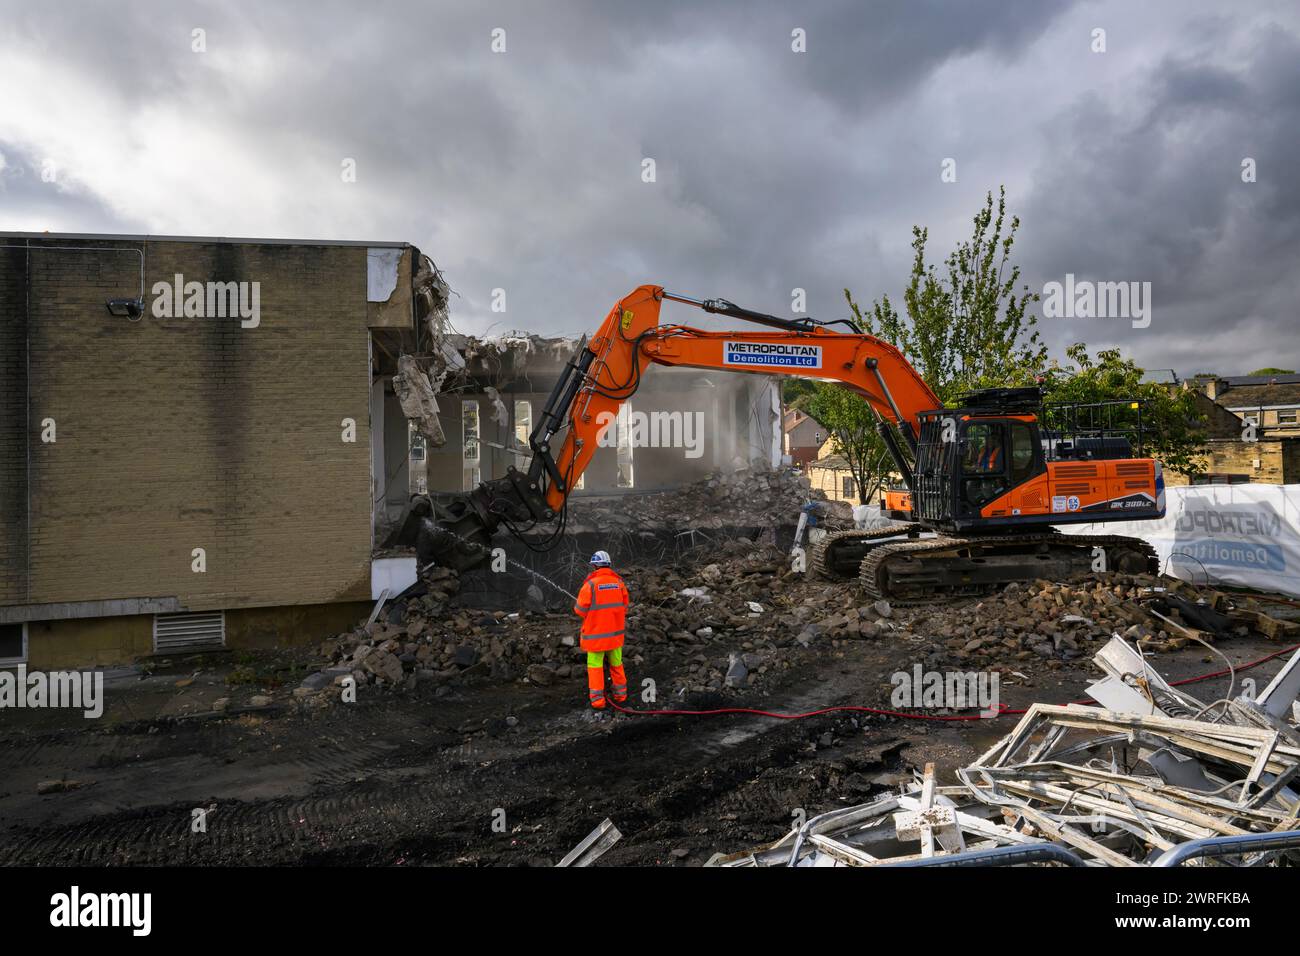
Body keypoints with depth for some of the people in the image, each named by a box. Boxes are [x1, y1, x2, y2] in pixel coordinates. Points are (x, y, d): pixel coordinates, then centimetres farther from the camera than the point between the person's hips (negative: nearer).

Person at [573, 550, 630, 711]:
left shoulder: (590, 584, -16)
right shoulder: (619, 582, -4)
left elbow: (580, 609, -13)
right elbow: (624, 606, 4)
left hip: (596, 632, -4)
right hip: (615, 631, 4)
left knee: (595, 665, 9)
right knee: (616, 662, 20)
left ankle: (598, 699, 10)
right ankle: (620, 693, 30)